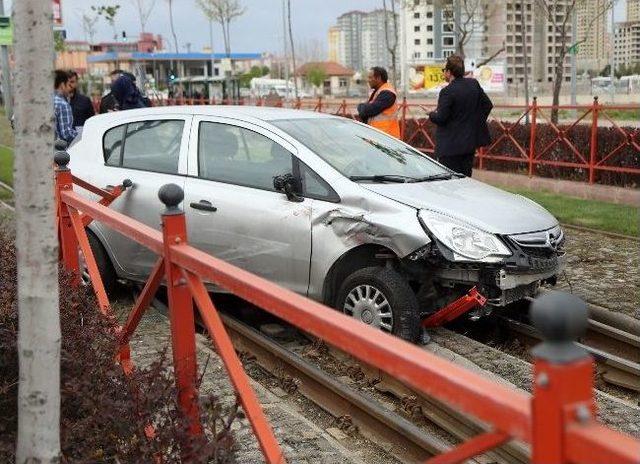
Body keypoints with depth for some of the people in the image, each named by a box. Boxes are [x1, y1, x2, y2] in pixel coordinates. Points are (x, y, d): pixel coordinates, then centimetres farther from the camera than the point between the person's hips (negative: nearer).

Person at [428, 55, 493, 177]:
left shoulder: (447, 92, -17)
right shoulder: (474, 84, 5)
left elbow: (440, 118, -18)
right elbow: (488, 105, 12)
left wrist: (432, 114, 4)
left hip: (450, 146, -7)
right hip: (470, 143, 7)